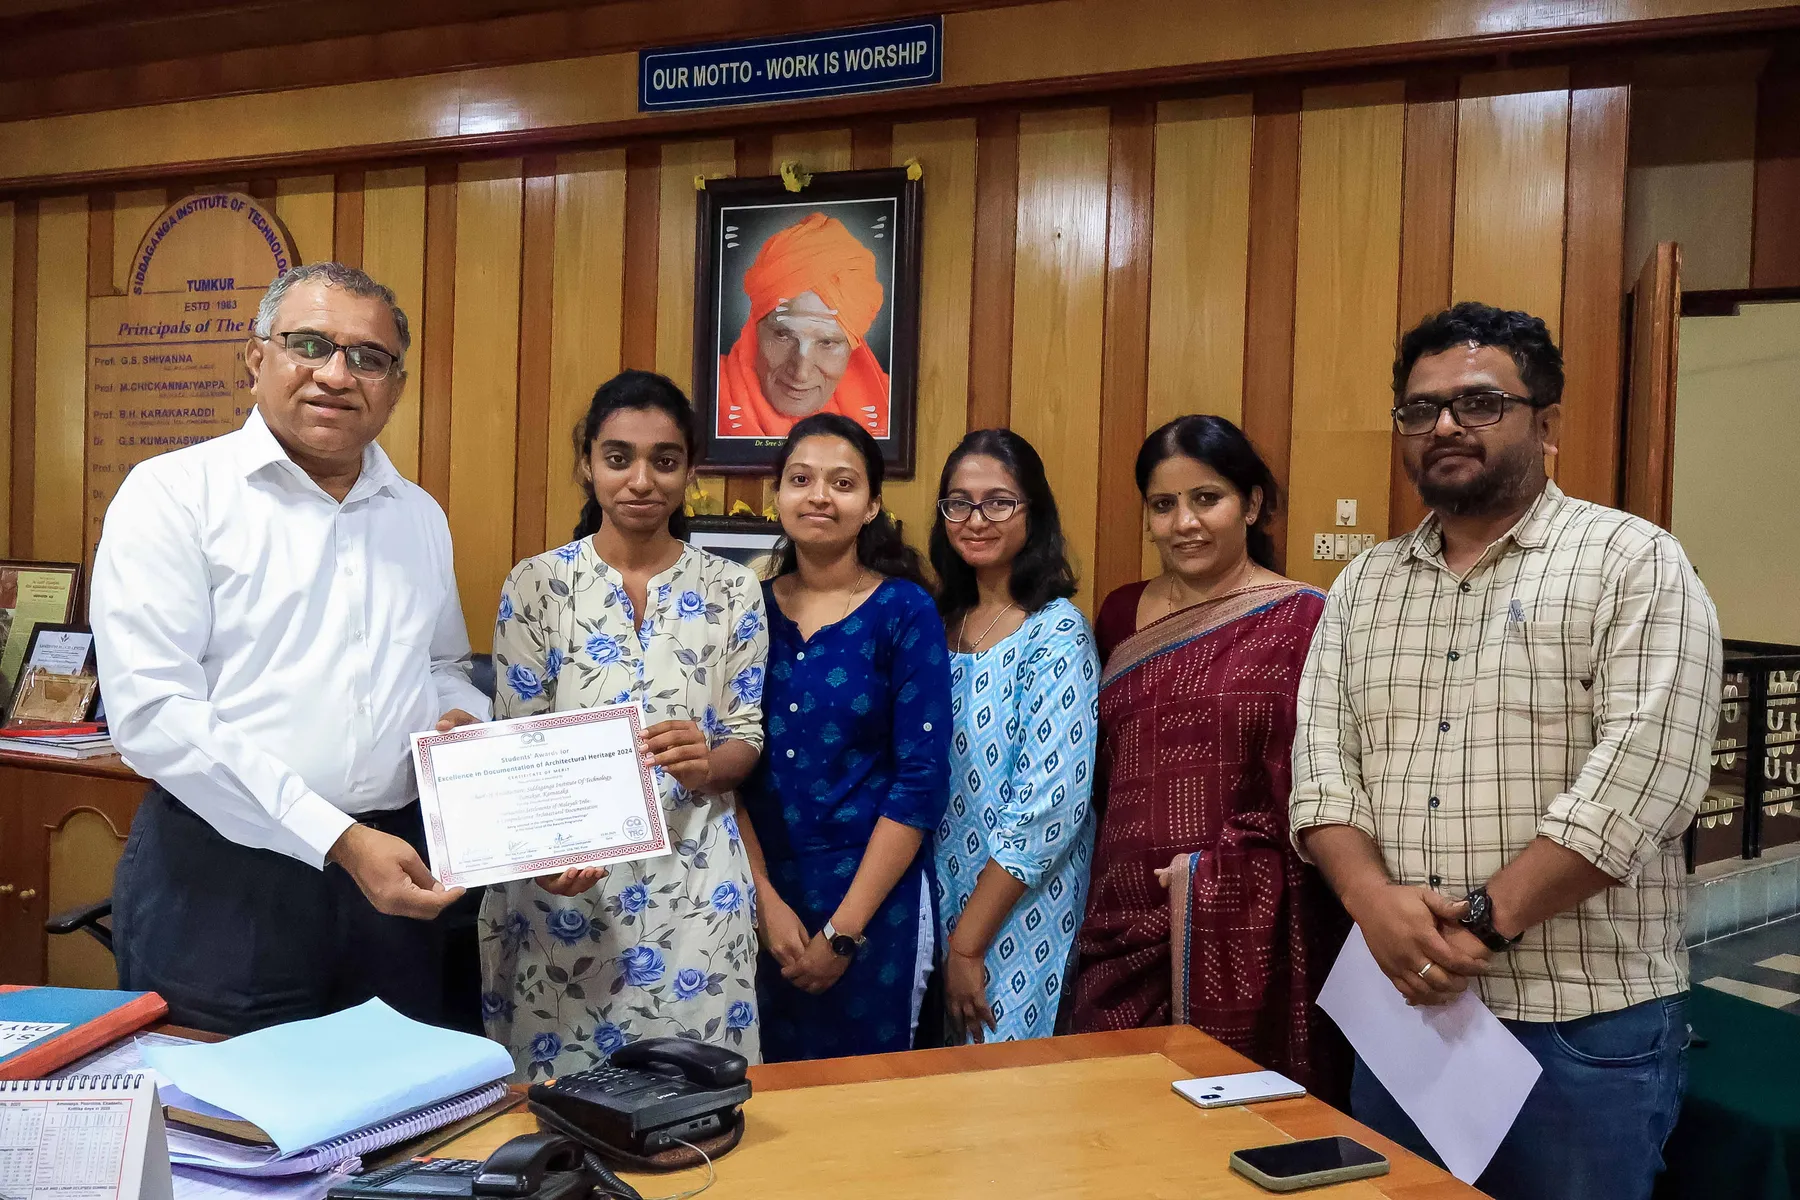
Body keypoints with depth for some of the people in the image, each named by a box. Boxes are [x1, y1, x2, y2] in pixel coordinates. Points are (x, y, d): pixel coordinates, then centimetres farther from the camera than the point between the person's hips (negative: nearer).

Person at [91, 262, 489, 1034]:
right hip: (221, 880, -4)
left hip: (390, 870, 5)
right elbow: (154, 710, -15)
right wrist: (338, 840, -18)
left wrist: (461, 717, 0)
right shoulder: (174, 493, -6)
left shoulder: (419, 515, 11)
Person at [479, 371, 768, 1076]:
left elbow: (749, 739, 5)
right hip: (563, 880, -1)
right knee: (558, 1086, 5)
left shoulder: (731, 590, 3)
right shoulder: (536, 585, -1)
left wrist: (706, 762, -17)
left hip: (693, 883, 1)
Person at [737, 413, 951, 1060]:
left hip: (875, 896, -3)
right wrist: (766, 900, -8)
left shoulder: (906, 611, -7)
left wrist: (842, 930, -12)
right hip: (760, 893, 3)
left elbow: (921, 780, -11)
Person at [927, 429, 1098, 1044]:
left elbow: (1051, 808, -20)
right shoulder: (942, 623, 6)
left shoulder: (1057, 634, -15)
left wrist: (968, 941, -16)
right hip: (940, 905, 6)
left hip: (1017, 921, -6)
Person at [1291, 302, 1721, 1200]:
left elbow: (1638, 776, -16)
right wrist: (1374, 900, -14)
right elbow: (1322, 765, 3)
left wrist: (1482, 922, -19)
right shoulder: (1363, 586, 10)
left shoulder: (1634, 564, -5)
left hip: (1584, 1022, -4)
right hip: (1401, 1004, 5)